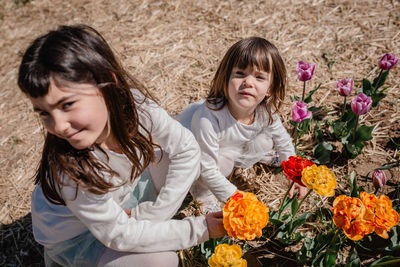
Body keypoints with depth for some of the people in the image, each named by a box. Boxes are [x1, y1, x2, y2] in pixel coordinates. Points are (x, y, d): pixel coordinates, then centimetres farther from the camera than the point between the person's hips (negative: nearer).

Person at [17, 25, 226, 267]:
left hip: (124, 193, 4)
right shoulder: (69, 170, -38)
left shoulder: (130, 102, -29)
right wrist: (199, 228, -26)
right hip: (74, 233, -4)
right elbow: (118, 234, -27)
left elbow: (187, 149, -18)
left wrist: (157, 211, -22)